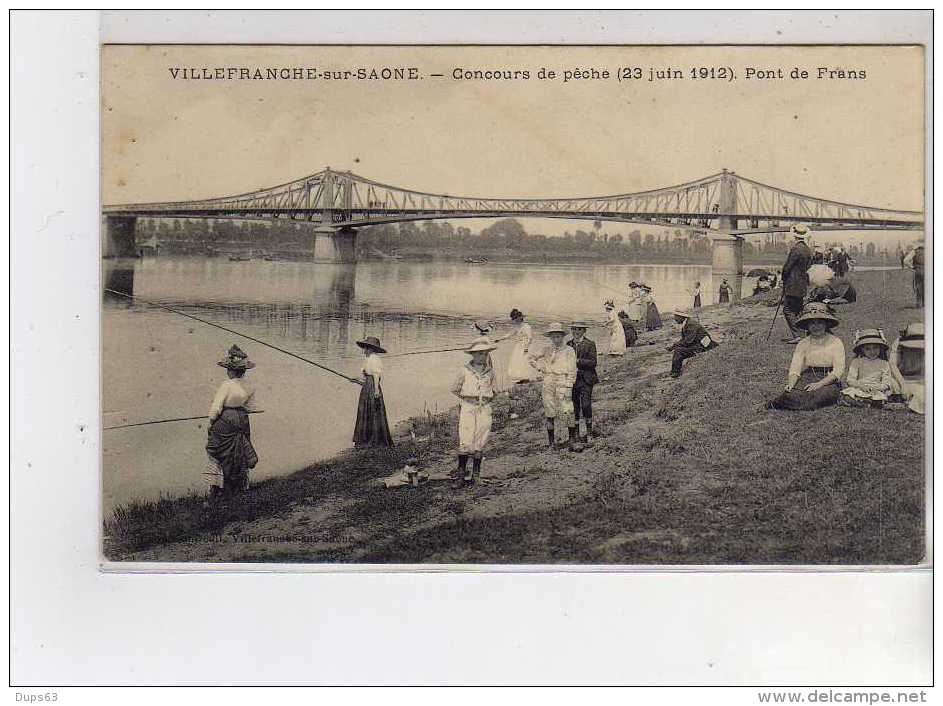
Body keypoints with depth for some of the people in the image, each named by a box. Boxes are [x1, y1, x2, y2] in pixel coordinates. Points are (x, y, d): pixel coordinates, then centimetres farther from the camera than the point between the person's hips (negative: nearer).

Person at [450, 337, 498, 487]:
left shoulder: (490, 371, 7)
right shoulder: (465, 370, 0)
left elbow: (493, 391, 21)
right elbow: (455, 389, 11)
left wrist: (483, 399, 11)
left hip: (485, 409, 2)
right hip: (467, 408, -2)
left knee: (480, 444, 3)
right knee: (465, 442, -10)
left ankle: (476, 473, 12)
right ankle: (461, 472, -2)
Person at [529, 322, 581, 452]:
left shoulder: (569, 351, 3)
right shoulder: (546, 351, 12)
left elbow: (571, 371, -1)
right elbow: (532, 359, 23)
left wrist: (568, 388, -9)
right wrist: (542, 367, 8)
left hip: (563, 384, -3)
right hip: (548, 385, 3)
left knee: (568, 413, -13)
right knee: (549, 414, 6)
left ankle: (573, 440, -6)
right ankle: (552, 442, 16)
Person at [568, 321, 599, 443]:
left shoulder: (590, 344, 0)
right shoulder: (568, 344, 14)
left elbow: (593, 362, -8)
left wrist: (578, 361, -17)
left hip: (585, 379, -4)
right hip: (571, 378, 4)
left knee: (585, 405, -12)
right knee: (574, 406, 5)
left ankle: (589, 431, -1)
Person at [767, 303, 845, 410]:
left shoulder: (835, 342, 1)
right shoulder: (803, 344, 10)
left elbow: (838, 371, -7)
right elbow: (795, 369, 3)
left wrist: (819, 384, -22)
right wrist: (791, 383, -20)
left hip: (829, 381, -4)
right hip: (807, 378, 4)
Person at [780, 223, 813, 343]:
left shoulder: (795, 249, -16)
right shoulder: (808, 250, 11)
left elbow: (787, 267, -13)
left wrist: (784, 279, 3)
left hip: (793, 285, -9)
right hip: (803, 285, 9)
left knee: (788, 310, -7)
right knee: (796, 310, 12)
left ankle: (796, 335, -13)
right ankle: (795, 335, 13)